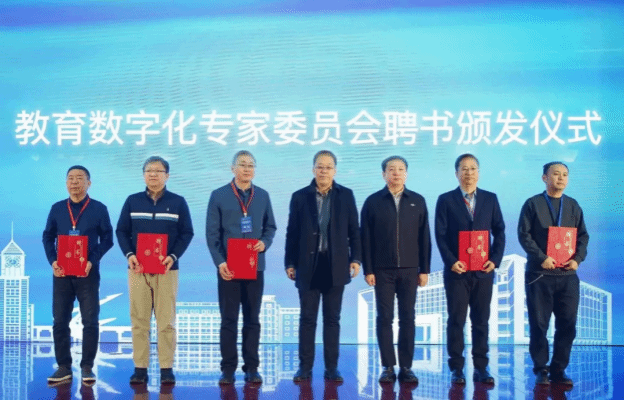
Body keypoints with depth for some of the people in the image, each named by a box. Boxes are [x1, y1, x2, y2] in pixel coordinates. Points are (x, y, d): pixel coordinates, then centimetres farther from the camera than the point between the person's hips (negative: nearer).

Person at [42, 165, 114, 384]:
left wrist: (92, 261, -14)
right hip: (61, 272, 2)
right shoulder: (57, 208, 8)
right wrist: (53, 261, -6)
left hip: (88, 273, -2)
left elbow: (107, 239, -1)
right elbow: (48, 237, 10)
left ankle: (87, 367, 8)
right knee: (60, 321, 3)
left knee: (90, 321, -1)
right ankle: (63, 367, 11)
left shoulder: (99, 209, 1)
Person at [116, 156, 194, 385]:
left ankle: (166, 368, 4)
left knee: (166, 321, -1)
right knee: (139, 320, 1)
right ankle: (140, 367, 6)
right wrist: (129, 254, -9)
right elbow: (122, 231, 8)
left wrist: (173, 256, -11)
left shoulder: (178, 202, 6)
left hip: (166, 269, -1)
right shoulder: (132, 201, 9)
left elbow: (186, 233, 4)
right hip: (138, 269, 1)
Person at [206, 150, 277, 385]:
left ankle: (251, 368, 13)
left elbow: (270, 227, 12)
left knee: (252, 319, 7)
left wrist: (265, 242, -10)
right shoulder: (219, 196, 0)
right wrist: (219, 262, -13)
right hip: (228, 267, -2)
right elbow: (212, 233, -3)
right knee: (229, 319, 2)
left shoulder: (263, 196, 8)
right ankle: (228, 368, 9)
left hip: (255, 266, 2)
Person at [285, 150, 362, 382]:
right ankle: (305, 367, 11)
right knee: (307, 319, 4)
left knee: (332, 319, 6)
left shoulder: (346, 195, 5)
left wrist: (356, 258, -2)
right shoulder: (300, 196, 3)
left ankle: (331, 368, 13)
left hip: (335, 265, 0)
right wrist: (290, 263, 0)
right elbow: (292, 233, 3)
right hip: (308, 265, 0)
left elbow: (354, 230, 6)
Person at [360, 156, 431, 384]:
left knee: (407, 318, 4)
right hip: (382, 270, -1)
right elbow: (366, 239, 1)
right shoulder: (373, 202, 2)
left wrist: (424, 269, 2)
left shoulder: (417, 201, 7)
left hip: (409, 270, 1)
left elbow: (424, 238, 6)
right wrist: (368, 270, -4)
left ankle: (406, 367, 9)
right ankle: (388, 367, 8)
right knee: (385, 318, 1)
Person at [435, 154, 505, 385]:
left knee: (481, 321, 6)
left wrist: (495, 259, -6)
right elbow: (441, 236, -3)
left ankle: (481, 368, 13)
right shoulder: (446, 200, 2)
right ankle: (456, 368, 9)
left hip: (483, 270, 2)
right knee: (456, 321, 2)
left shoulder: (490, 199, 9)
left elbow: (499, 231, 7)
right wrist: (451, 261, -14)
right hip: (457, 270, -2)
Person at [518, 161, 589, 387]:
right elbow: (524, 235, -6)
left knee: (567, 324, 2)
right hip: (540, 275, -3)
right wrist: (542, 258, -17)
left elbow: (583, 236, 9)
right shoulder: (533, 204, 1)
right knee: (539, 324, 2)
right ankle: (541, 370, 13)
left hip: (567, 275, 3)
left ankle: (559, 370, 13)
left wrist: (578, 258, -7)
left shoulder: (573, 206, 11)